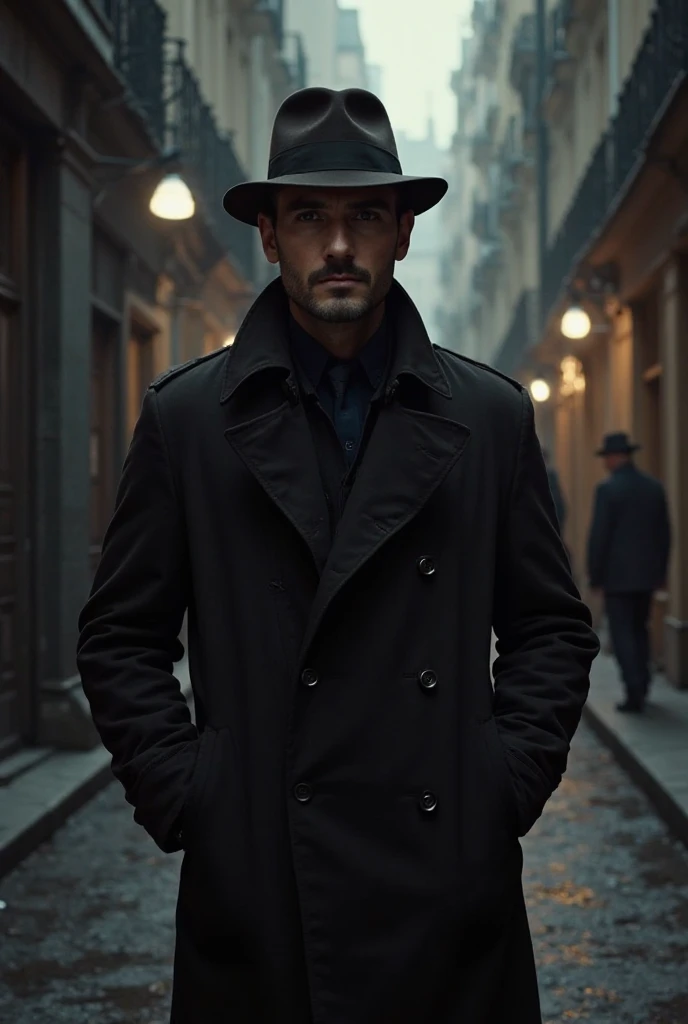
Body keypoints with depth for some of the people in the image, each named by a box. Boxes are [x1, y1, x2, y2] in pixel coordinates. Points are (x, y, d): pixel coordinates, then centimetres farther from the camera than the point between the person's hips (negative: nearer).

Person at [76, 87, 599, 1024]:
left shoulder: (491, 415, 6)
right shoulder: (187, 417, 3)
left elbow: (553, 627, 10)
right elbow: (122, 636, 5)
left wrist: (512, 780, -1)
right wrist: (177, 795, -3)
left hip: (449, 882, 1)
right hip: (251, 876, -1)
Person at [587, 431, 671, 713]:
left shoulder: (608, 489, -12)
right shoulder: (654, 486, 5)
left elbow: (599, 535, -13)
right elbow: (664, 533, 9)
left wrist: (594, 575, -5)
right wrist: (661, 571, 17)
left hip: (618, 574, -6)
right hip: (647, 573, 6)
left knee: (622, 634, -1)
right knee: (640, 629, 18)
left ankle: (634, 693, -7)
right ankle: (641, 686, 19)